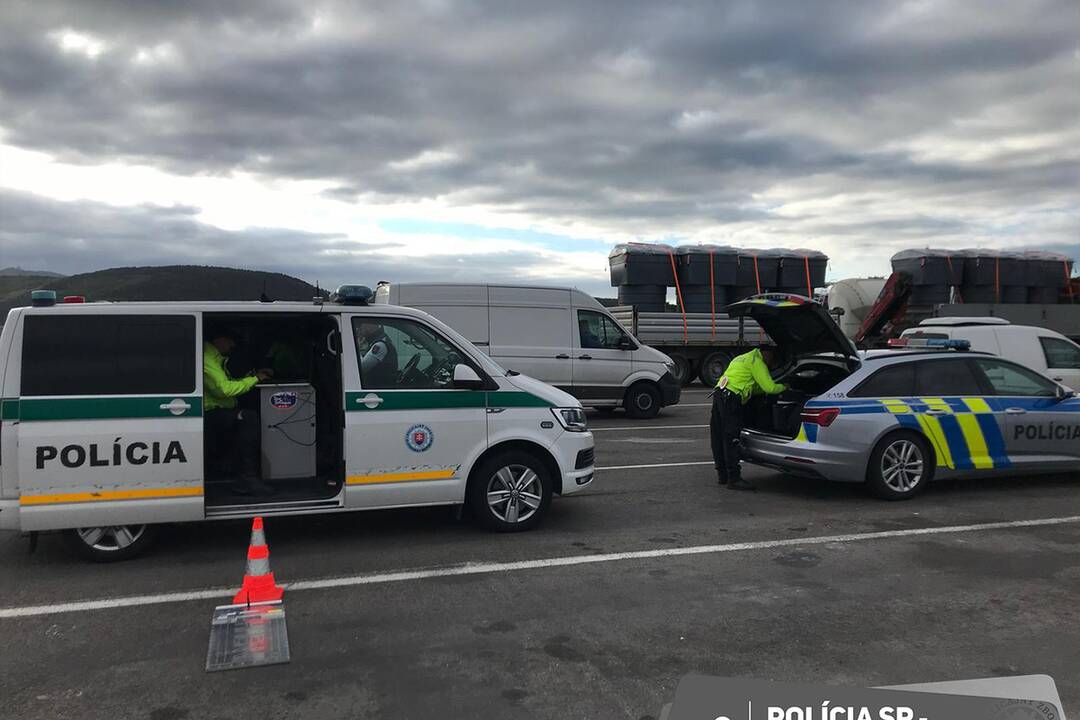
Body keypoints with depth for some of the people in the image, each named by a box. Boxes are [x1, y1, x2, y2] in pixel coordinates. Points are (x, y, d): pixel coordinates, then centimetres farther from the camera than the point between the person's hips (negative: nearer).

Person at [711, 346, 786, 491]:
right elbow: (770, 388, -5)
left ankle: (722, 474, 20)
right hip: (730, 399, -10)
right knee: (731, 439, -10)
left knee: (718, 438, 12)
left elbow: (751, 388, 33)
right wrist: (783, 387, 14)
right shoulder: (756, 362, 0)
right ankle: (734, 479, -9)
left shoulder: (743, 358, 30)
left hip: (718, 393, 10)